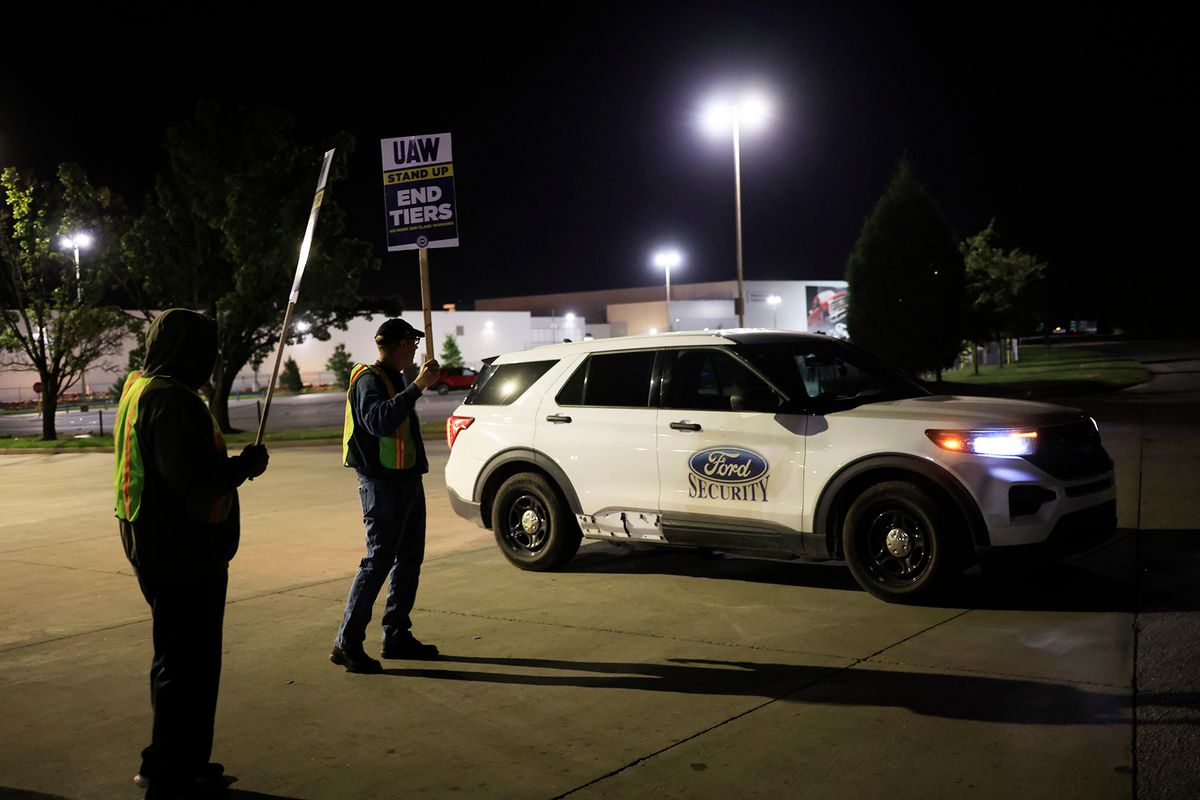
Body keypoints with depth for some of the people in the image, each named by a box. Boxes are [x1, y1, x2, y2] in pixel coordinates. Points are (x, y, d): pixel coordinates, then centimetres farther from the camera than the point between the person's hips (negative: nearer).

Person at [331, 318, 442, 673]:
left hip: (407, 481, 10)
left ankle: (396, 636, 21)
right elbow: (378, 421, -33)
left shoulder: (396, 378, 18)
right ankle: (347, 644, -6)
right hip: (383, 484, -10)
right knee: (378, 561, -10)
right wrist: (417, 387, -34)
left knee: (409, 559, 13)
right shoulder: (369, 380, -13)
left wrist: (421, 382, 37)